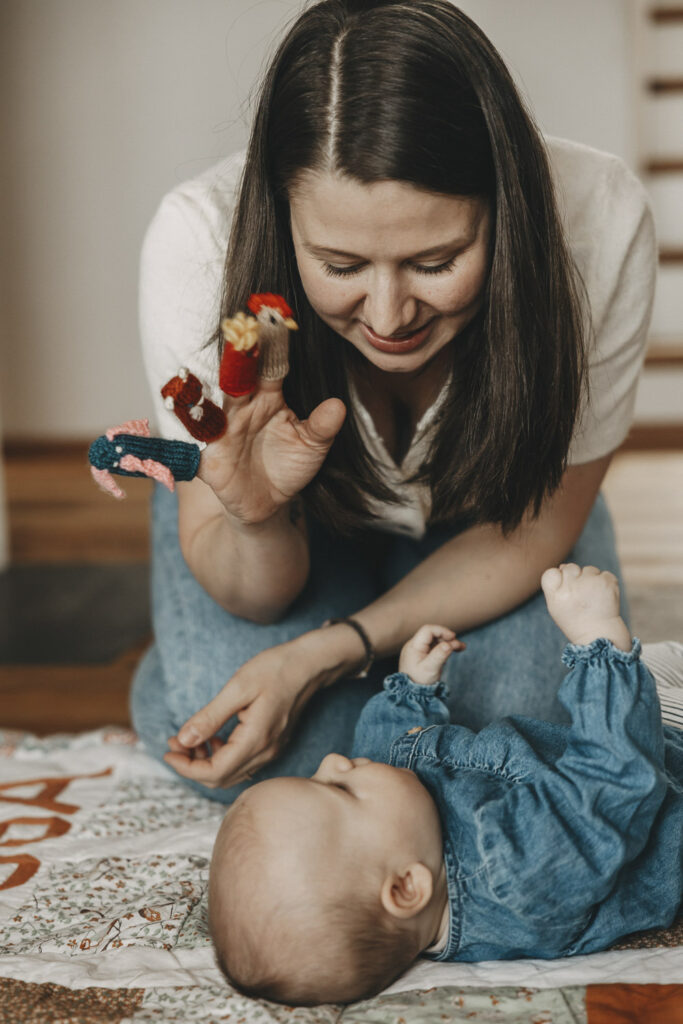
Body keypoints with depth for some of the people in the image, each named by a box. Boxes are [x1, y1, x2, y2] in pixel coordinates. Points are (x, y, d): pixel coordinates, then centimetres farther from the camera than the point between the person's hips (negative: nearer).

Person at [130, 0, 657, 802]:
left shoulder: (599, 224, -35)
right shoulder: (198, 241, -35)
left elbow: (536, 530, -19)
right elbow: (256, 598, -23)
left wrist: (327, 656, -28)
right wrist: (257, 520, -48)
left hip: (478, 502, 2)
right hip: (308, 509, -1)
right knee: (273, 752, -23)